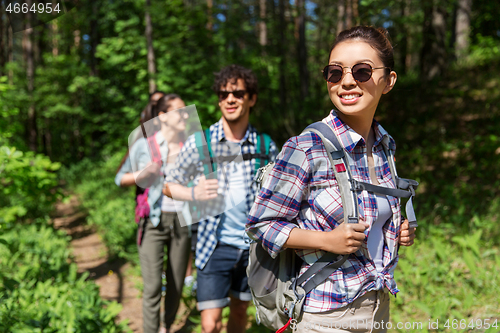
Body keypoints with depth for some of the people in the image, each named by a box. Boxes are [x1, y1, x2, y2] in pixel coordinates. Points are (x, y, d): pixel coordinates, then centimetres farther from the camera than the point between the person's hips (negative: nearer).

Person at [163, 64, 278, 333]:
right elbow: (170, 185, 4)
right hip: (215, 243, -2)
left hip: (252, 245, 3)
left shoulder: (265, 146, 1)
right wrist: (194, 194, -16)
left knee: (239, 311, 18)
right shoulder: (198, 143, -5)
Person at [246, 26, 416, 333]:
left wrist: (398, 232, -1)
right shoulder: (306, 149, -18)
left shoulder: (384, 145, 2)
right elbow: (260, 223, -14)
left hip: (379, 307, 6)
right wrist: (327, 240, -24)